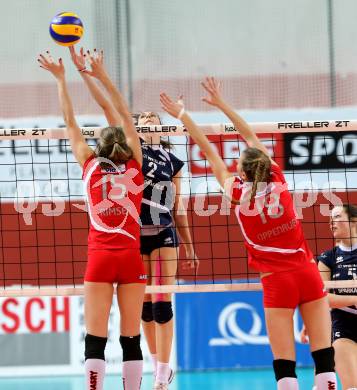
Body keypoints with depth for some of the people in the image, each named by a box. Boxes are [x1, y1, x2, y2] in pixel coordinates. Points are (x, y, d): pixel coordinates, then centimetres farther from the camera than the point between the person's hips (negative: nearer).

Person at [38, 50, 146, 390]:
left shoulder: (90, 166, 3)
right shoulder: (134, 167, 5)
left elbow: (69, 121, 12)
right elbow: (126, 116, 13)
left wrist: (60, 78, 20)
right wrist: (103, 77, 17)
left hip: (99, 258, -1)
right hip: (131, 257, 1)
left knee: (95, 338, -3)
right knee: (131, 338, 4)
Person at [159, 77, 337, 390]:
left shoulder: (238, 192, -5)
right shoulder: (277, 179, 2)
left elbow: (210, 152, 3)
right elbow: (251, 137, 13)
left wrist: (183, 115, 10)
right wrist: (221, 103, 20)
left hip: (277, 281, -3)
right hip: (308, 273, 3)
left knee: (285, 364, -2)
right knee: (325, 356, 1)